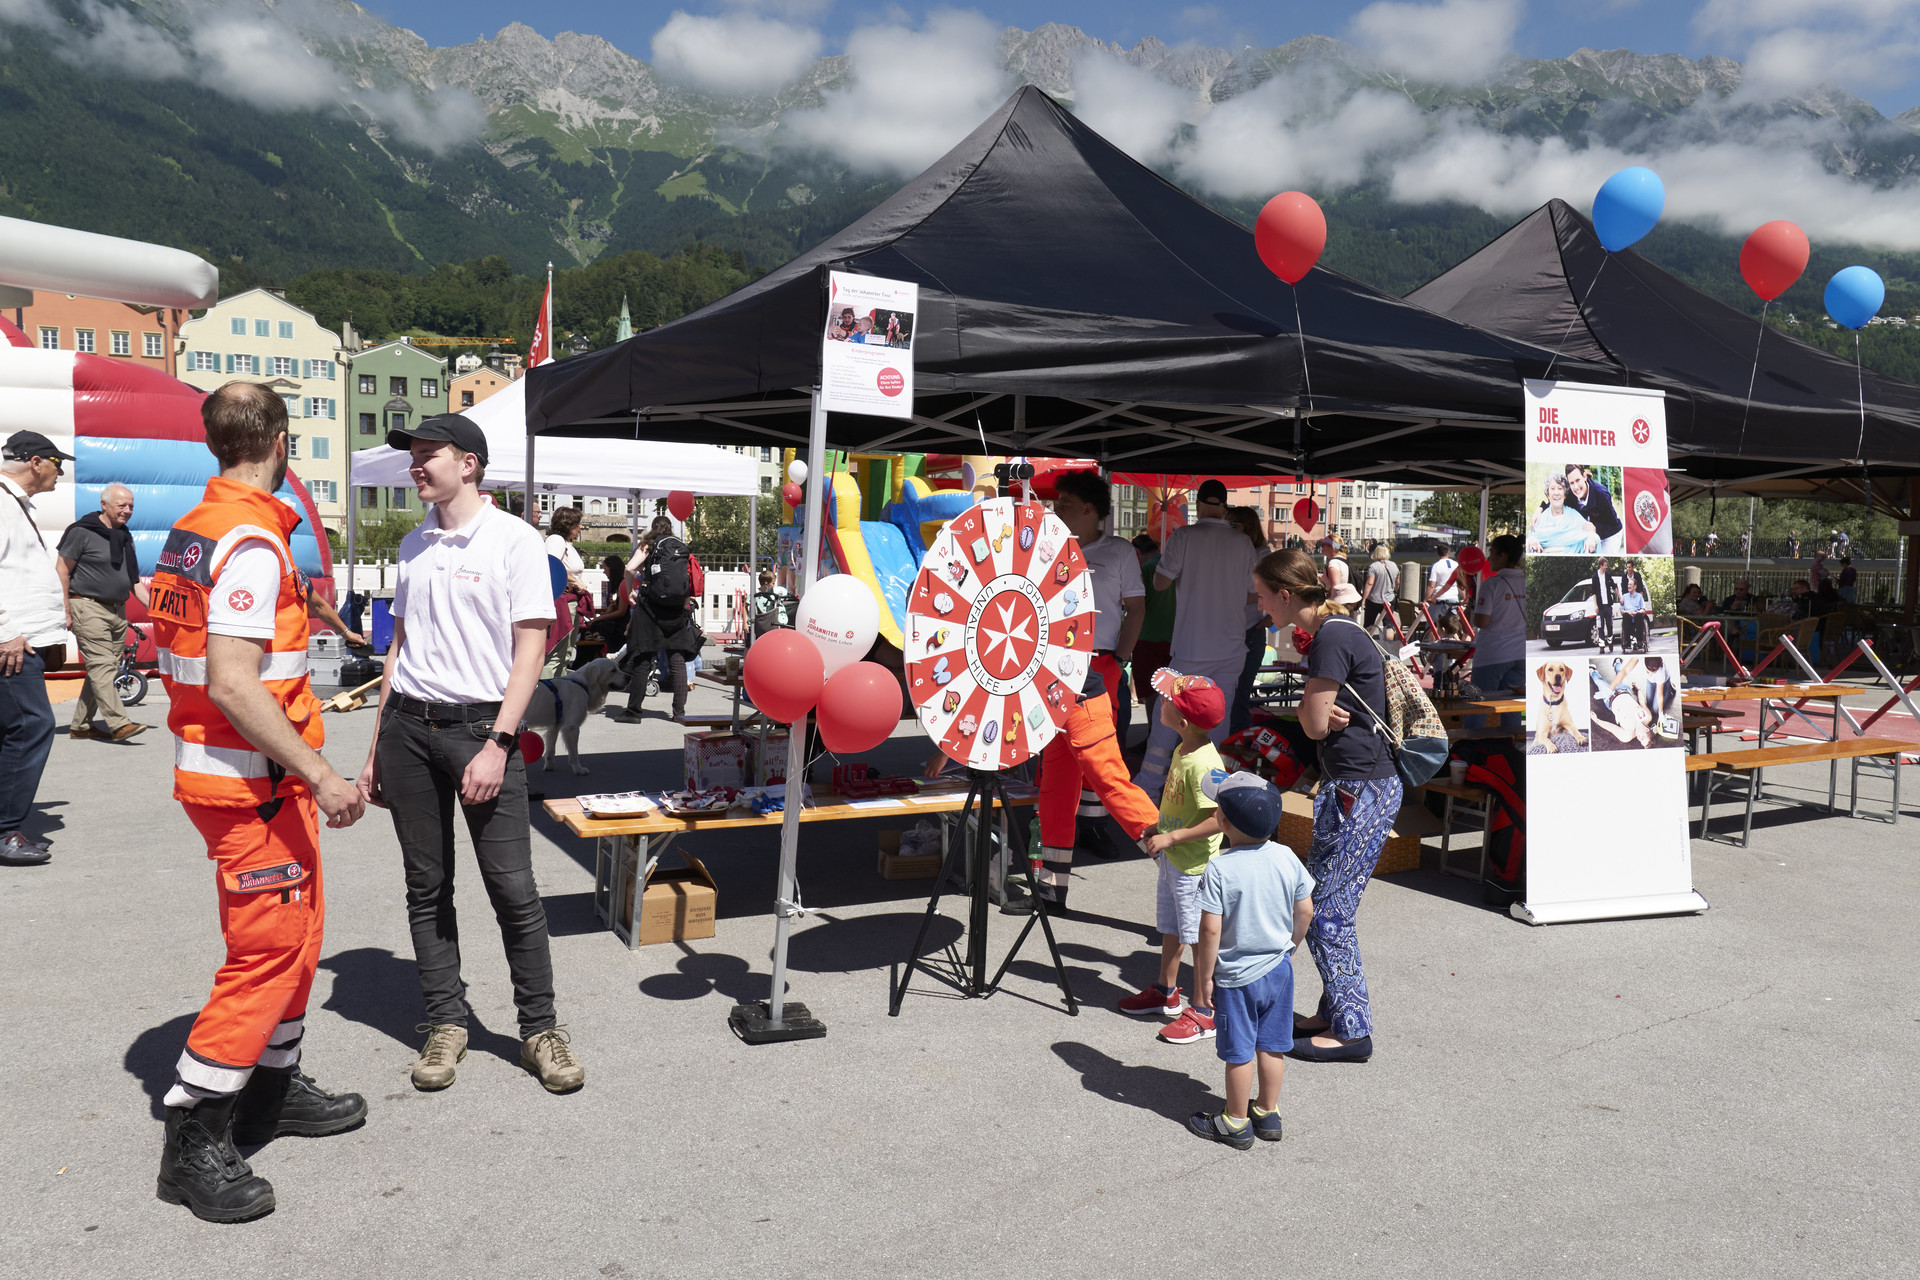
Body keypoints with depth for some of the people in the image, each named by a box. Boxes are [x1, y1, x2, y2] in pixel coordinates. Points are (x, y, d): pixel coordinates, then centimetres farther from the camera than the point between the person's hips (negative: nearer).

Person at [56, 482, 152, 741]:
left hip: (118, 611, 8)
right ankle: (119, 724, -21)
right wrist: (66, 612, -11)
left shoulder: (125, 537, 17)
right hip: (89, 607, -8)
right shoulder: (82, 532, -5)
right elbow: (62, 571, -6)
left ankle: (80, 725, 16)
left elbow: (134, 580, 21)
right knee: (102, 665, -13)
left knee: (104, 668, 7)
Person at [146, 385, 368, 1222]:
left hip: (213, 766, 10)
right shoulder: (253, 542, -20)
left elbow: (179, 646, 18)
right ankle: (194, 1141, 6)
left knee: (296, 932, 18)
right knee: (269, 948, -3)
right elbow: (233, 683, -27)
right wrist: (319, 774, -26)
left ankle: (274, 1087, 31)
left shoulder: (190, 531, 11)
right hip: (252, 782, -10)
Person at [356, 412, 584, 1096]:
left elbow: (530, 650, -8)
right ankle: (446, 1022, 21)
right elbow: (400, 645, 19)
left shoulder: (514, 539, -4)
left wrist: (496, 745, -15)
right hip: (407, 724, 6)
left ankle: (540, 1028, 9)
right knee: (426, 885, 9)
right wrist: (376, 750, 16)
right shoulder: (414, 546, 14)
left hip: (479, 724, -5)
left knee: (512, 887, -4)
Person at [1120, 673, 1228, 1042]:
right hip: (1170, 859, 9)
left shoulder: (1204, 764, -27)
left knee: (1199, 936, 3)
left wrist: (1172, 837, -25)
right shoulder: (1182, 751, 3)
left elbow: (1221, 818, -30)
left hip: (1194, 865, -9)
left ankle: (1206, 1011, 15)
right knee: (1171, 928, 22)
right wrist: (1159, 833, 12)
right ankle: (1165, 993, 38)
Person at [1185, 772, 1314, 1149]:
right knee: (1272, 1046, 17)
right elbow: (1305, 912, 3)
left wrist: (1204, 976, -9)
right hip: (1278, 969, 5)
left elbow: (1211, 930, -21)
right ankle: (1268, 1113, 31)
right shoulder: (1287, 859, -6)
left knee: (1239, 1051, 8)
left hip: (1235, 976, -5)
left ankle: (1236, 1123, 22)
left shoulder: (1220, 869, -21)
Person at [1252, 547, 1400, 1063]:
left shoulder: (1331, 639, -19)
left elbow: (1315, 725, -16)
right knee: (1329, 906, 16)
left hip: (1360, 790, -10)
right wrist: (1318, 705, -7)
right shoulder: (1329, 630, 12)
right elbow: (1318, 717, 14)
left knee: (1325, 913, -2)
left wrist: (1312, 705, 2)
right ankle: (1336, 1012, 27)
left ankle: (1352, 1030, 9)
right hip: (1358, 785, 10)